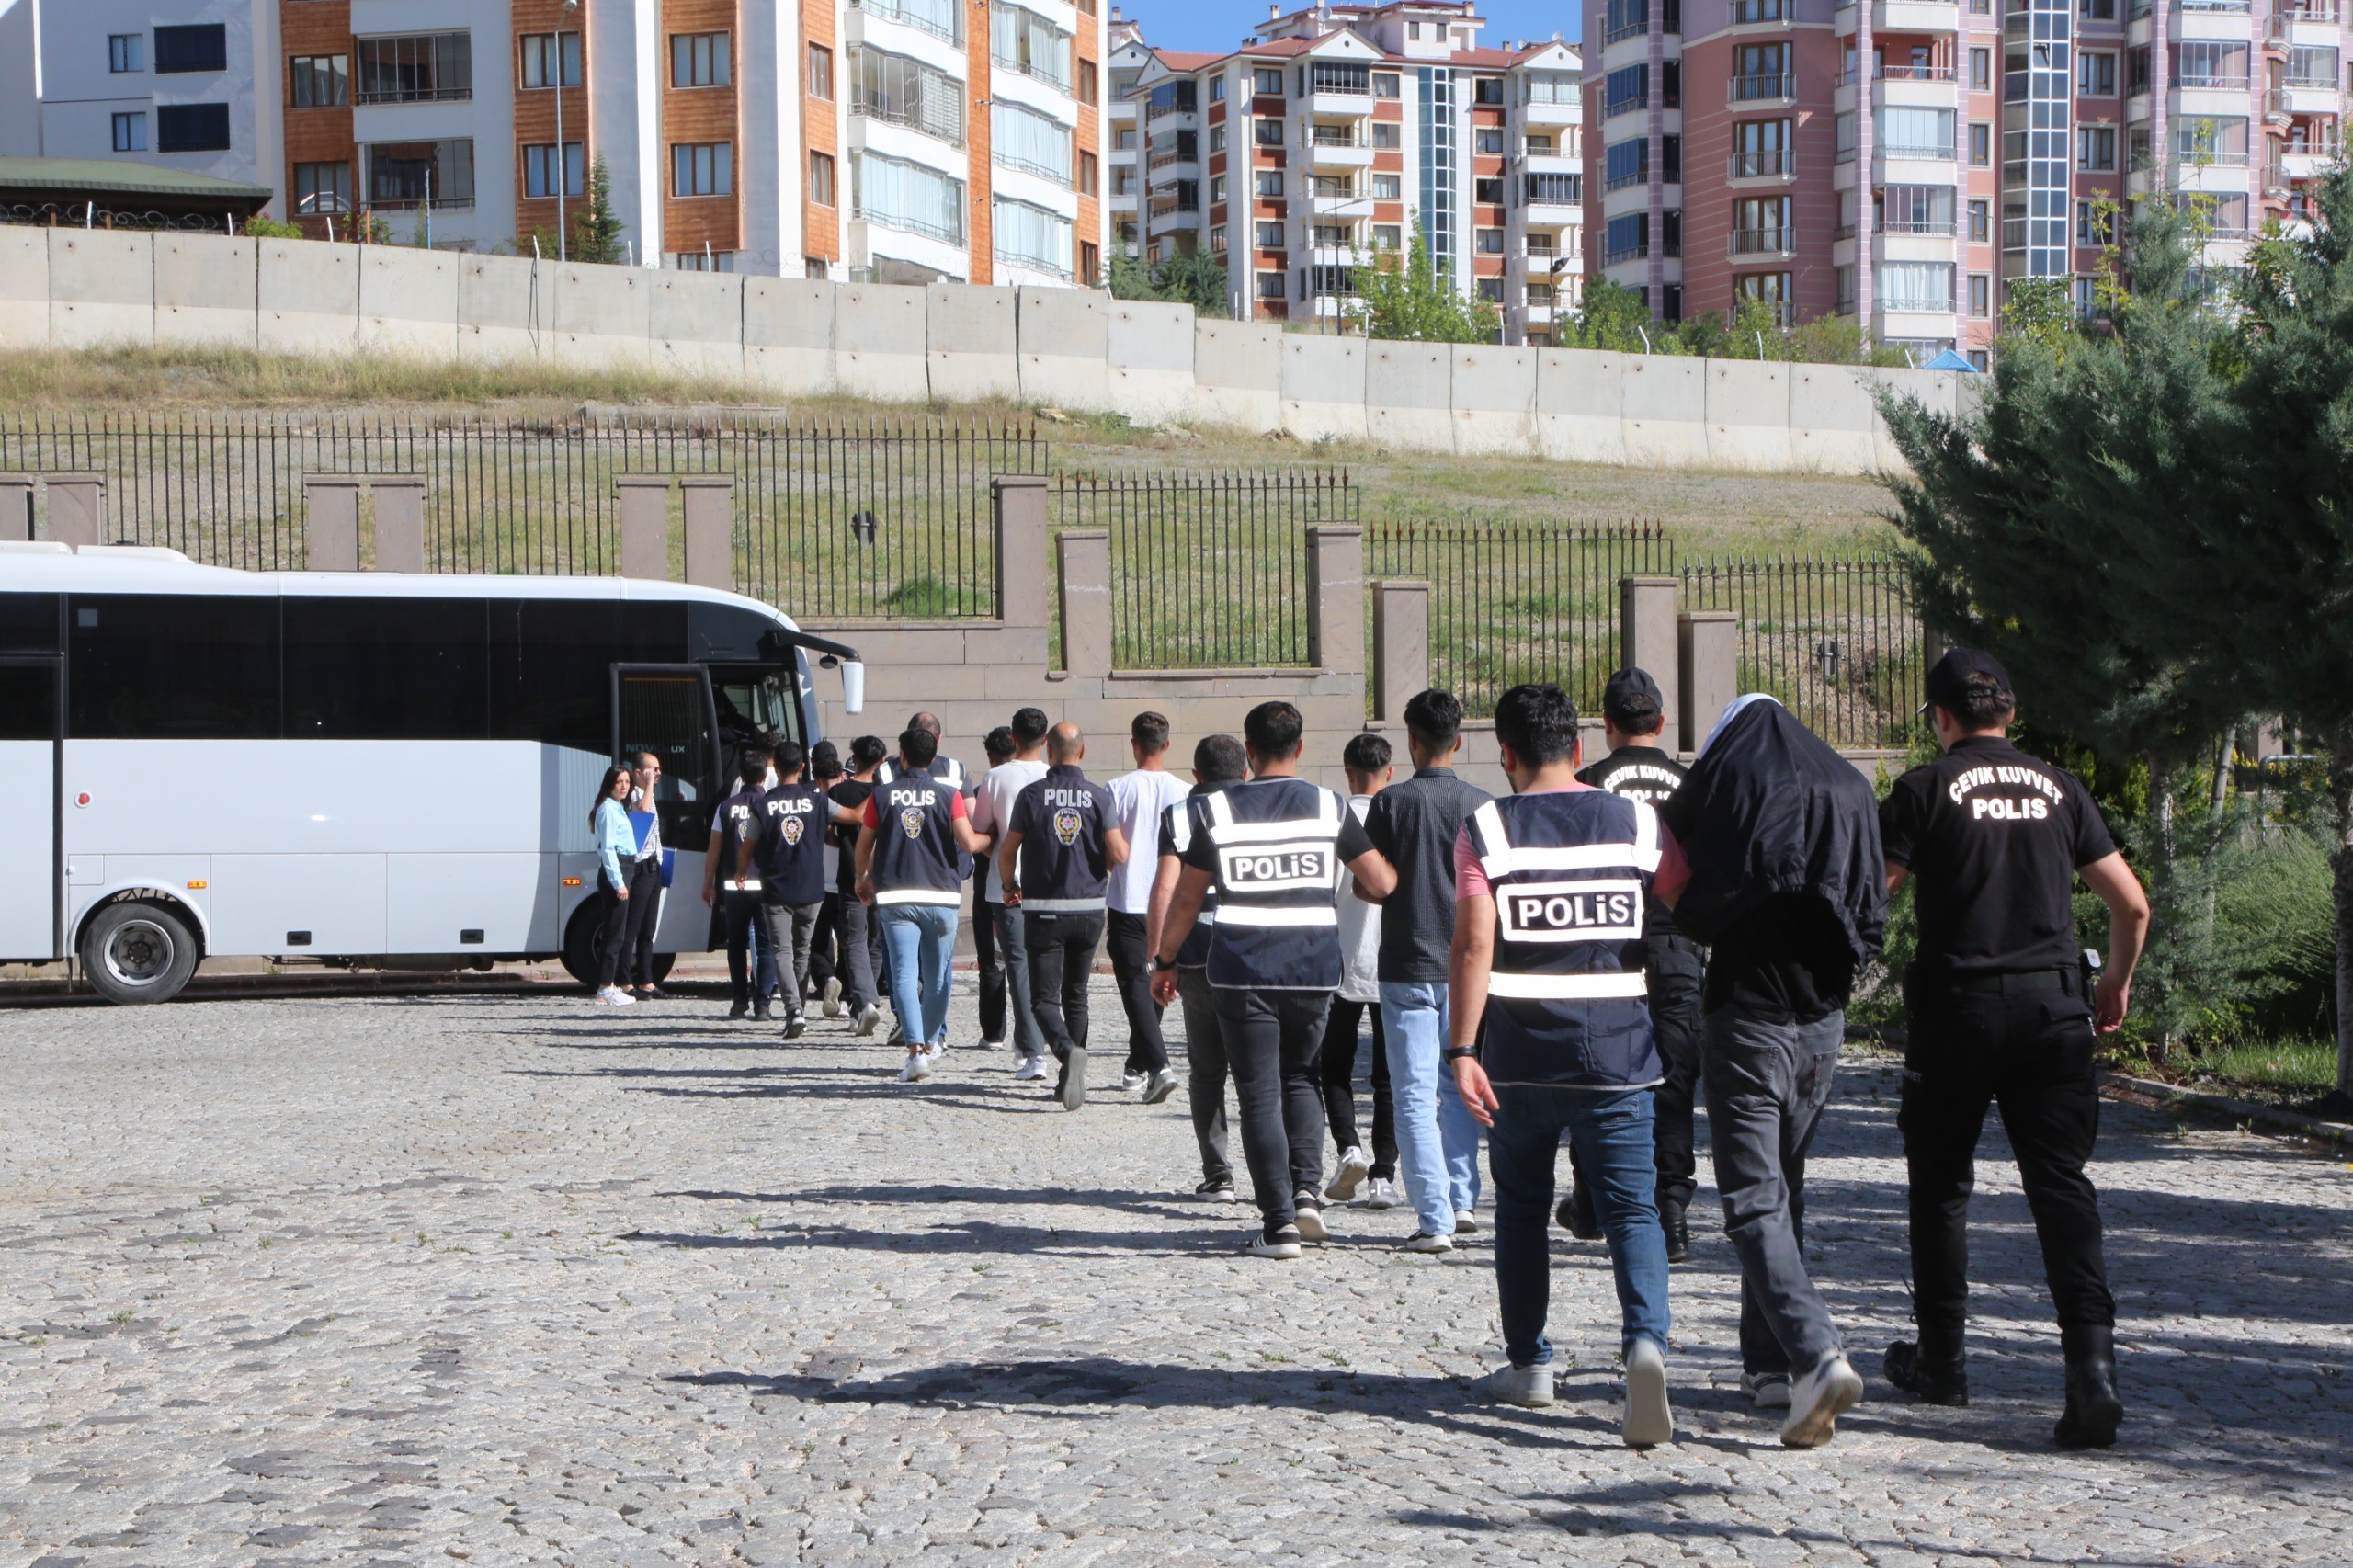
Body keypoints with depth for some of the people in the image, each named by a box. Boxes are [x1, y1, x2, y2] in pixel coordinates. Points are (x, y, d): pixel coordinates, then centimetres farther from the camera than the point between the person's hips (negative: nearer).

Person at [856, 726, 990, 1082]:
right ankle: (932, 1042, 30)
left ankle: (916, 1050, -19)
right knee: (936, 976, 15)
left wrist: (863, 879, 28)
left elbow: (863, 846, 9)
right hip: (941, 896, 1)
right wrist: (991, 839, 14)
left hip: (895, 897, -1)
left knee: (904, 975, -5)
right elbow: (969, 843, -9)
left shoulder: (882, 795, 3)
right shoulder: (948, 795, 0)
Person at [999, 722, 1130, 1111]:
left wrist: (1010, 885, 21)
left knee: (1045, 998, -1)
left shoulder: (1032, 795, -5)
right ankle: (1071, 1078, 20)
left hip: (1044, 909, -2)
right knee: (1076, 994, 17)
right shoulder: (1099, 796, -3)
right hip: (1089, 908, 2)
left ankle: (1068, 1050, -29)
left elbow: (1006, 852, 0)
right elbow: (1118, 854, -9)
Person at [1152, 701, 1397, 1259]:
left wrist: (1165, 961, 15)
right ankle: (1307, 1188, 4)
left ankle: (1279, 1222, -2)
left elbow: (1186, 899, 3)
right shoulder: (1329, 807, 2)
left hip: (1241, 971, -2)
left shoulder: (1214, 810, -1)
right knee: (1301, 1077, 21)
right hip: (1314, 968, 2)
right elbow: (1382, 884, 2)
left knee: (1260, 1093, 2)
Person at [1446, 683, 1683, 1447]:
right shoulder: (1634, 823, 4)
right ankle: (1646, 1341, -25)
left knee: (1522, 1206, 16)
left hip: (1522, 1054, -1)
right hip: (1618, 1052, 1)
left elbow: (1473, 945, -12)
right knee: (1632, 1207, -1)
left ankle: (1528, 1363, 23)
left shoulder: (1485, 830, -3)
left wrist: (1461, 1049, -12)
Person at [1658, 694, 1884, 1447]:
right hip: (1823, 1020, 5)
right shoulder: (1851, 786, 9)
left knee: (1754, 1200, -7)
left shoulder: (1730, 772, -3)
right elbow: (1872, 914, 9)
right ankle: (1769, 1365, 25)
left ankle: (1817, 1355, -26)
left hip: (1746, 1012, -5)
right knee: (1785, 1189, 18)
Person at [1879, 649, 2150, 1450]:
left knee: (1941, 1185, 13)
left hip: (1958, 1004, -2)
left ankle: (1940, 1360, 23)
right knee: (2062, 1187, 0)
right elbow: (2132, 905, 11)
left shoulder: (1926, 789, -1)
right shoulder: (2058, 788, 10)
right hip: (2053, 1007, 2)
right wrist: (2116, 985, 27)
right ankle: (2092, 1363, -16)